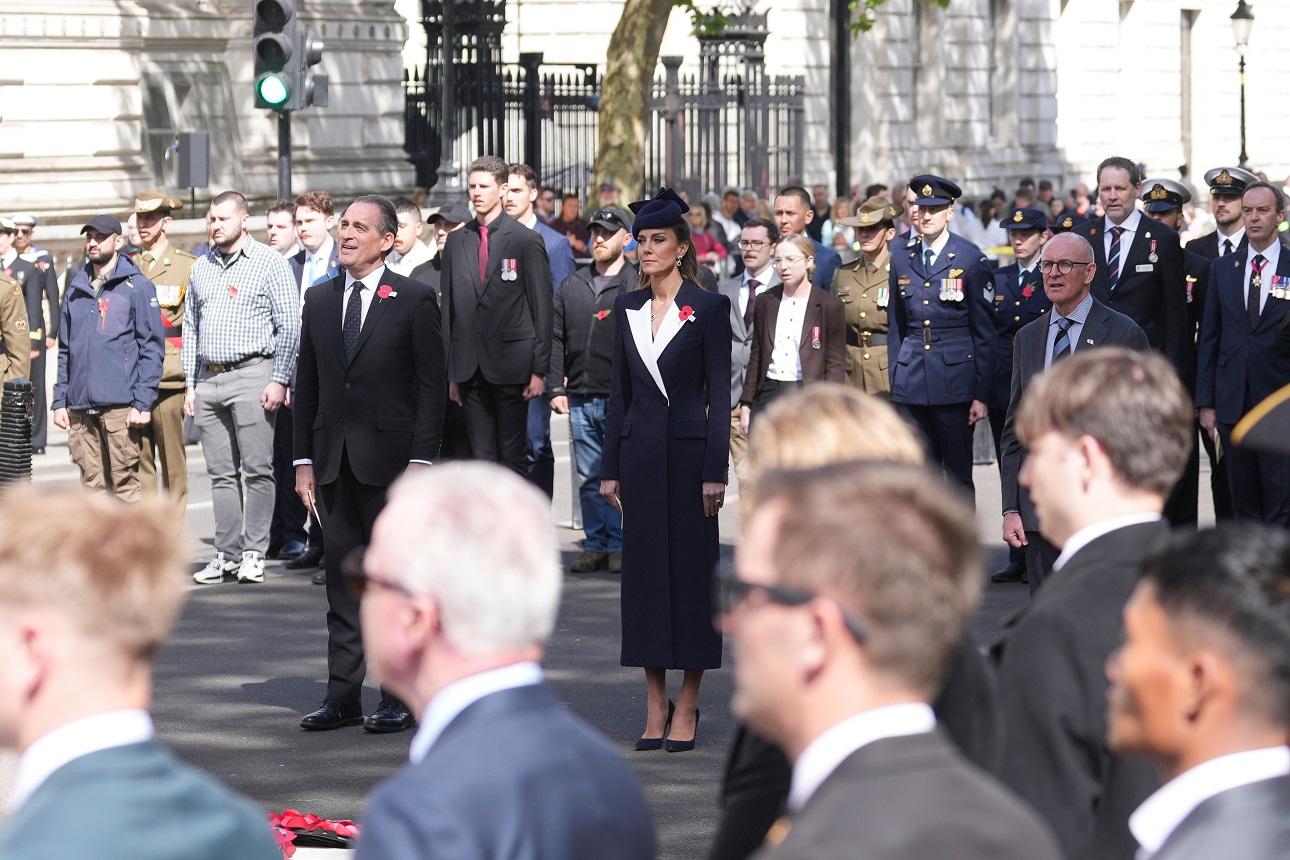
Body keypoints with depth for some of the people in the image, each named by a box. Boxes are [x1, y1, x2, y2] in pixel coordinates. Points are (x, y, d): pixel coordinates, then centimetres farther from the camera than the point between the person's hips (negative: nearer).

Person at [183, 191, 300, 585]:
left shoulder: (270, 263, -1)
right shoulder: (201, 267, 16)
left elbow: (290, 327, -5)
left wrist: (279, 380, -12)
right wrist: (189, 383, 13)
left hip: (251, 375, -5)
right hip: (208, 380, 6)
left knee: (257, 470, -6)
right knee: (221, 474, 7)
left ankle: (253, 553, -3)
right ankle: (227, 553, 10)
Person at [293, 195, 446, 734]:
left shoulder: (414, 300, -3)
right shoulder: (319, 300, 11)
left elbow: (432, 384, -6)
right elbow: (307, 385, 14)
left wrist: (421, 459, -12)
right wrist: (304, 458, 8)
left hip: (390, 461, -5)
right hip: (334, 462, 5)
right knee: (342, 583, 8)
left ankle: (400, 698, 7)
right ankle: (343, 697, 12)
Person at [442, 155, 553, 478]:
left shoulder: (526, 240, -2)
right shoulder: (456, 241, 11)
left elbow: (542, 309, -3)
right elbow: (448, 307, 13)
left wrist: (539, 369, -7)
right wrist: (451, 372, 9)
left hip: (510, 366, -4)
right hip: (470, 367, 4)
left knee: (513, 455, -1)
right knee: (481, 457, 6)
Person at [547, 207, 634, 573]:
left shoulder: (636, 286, -1)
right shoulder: (571, 286, 14)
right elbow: (556, 339, 13)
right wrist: (556, 388, 5)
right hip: (579, 399, 5)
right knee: (589, 478, 7)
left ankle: (620, 546, 4)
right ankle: (596, 544, 12)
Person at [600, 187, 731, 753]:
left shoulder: (708, 308, -4)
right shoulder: (626, 308, 10)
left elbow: (719, 394, -6)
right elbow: (619, 392, 12)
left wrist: (715, 472, -11)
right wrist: (610, 468, 7)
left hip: (688, 450, -4)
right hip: (639, 451, 4)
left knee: (691, 570, -1)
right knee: (644, 572, 4)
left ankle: (687, 708, 5)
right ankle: (655, 708, 10)